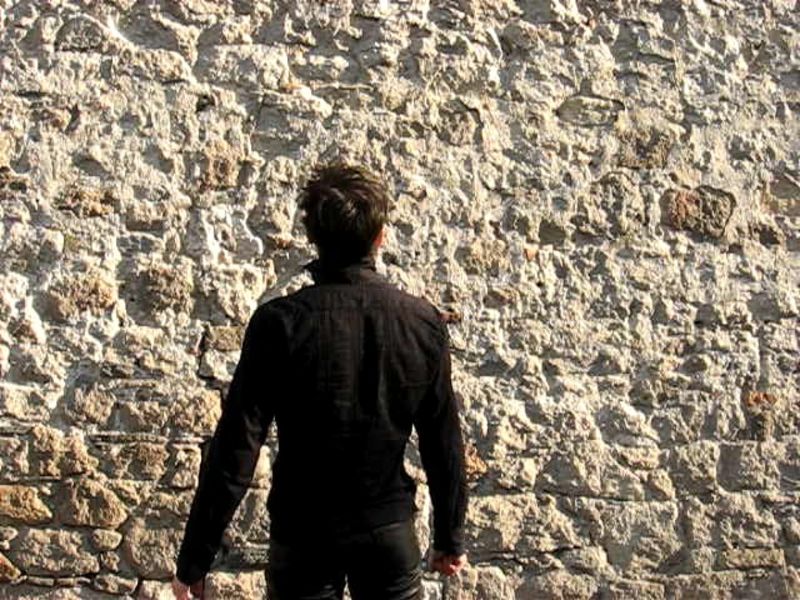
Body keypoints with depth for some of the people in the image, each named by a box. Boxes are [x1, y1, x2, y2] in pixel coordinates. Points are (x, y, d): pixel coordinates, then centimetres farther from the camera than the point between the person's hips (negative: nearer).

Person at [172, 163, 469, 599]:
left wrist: (194, 559, -9)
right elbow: (444, 445, -1)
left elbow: (235, 450, -17)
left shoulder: (280, 323, -17)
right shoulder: (424, 322, -8)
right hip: (390, 529, 2)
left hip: (303, 533, -2)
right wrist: (450, 537, 12)